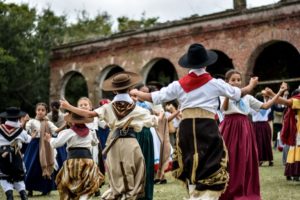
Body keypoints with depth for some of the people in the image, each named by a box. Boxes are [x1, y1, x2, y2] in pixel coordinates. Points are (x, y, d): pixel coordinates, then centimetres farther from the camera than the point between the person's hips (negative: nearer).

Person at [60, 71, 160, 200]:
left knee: (117, 181, 12)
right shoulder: (137, 109, 2)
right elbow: (154, 122, 9)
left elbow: (90, 114, -10)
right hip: (130, 144, -1)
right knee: (132, 180, 8)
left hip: (114, 145, 2)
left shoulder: (108, 108, 2)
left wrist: (68, 107, -3)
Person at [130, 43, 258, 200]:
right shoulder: (215, 83, 1)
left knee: (192, 169, 16)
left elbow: (153, 97, 10)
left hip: (186, 128, 3)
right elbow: (239, 93, 15)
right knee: (211, 170, 1)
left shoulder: (179, 84, 5)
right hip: (208, 128, -3)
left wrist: (136, 93, 29)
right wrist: (251, 85, 36)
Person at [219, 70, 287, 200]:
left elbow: (265, 106, 12)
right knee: (229, 161, -2)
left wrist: (279, 92, 7)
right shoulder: (224, 95, 0)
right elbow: (224, 108, -22)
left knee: (244, 161, 6)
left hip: (244, 129, 4)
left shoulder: (247, 97, 13)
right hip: (230, 129, -4)